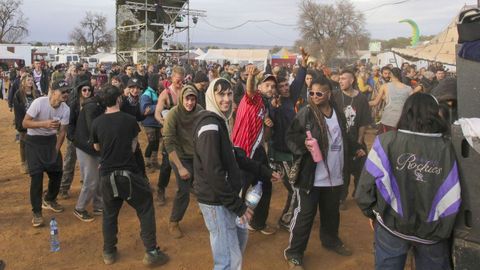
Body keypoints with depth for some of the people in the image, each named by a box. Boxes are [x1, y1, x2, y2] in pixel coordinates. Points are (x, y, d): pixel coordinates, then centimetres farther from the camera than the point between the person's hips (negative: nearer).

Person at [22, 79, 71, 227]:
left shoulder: (66, 109, -12)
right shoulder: (39, 102, -25)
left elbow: (62, 131, -2)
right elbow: (25, 123, -22)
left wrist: (56, 150, -4)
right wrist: (44, 123, -35)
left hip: (51, 140, 5)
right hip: (34, 141, -5)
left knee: (57, 172, 7)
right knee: (37, 175, -10)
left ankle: (49, 200, 35)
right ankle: (37, 212, 1)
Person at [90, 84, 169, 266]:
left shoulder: (96, 123, -1)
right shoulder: (130, 120, -6)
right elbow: (134, 145, 6)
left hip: (107, 175, 3)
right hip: (129, 173, -3)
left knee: (109, 214, 18)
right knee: (145, 210, 8)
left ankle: (109, 253, 28)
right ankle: (151, 252, 9)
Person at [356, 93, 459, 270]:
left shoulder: (386, 142, -15)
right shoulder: (447, 147, -10)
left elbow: (368, 182, -12)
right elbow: (452, 198, -8)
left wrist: (371, 212, 5)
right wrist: (444, 230, 7)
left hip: (392, 225, -1)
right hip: (433, 230, 1)